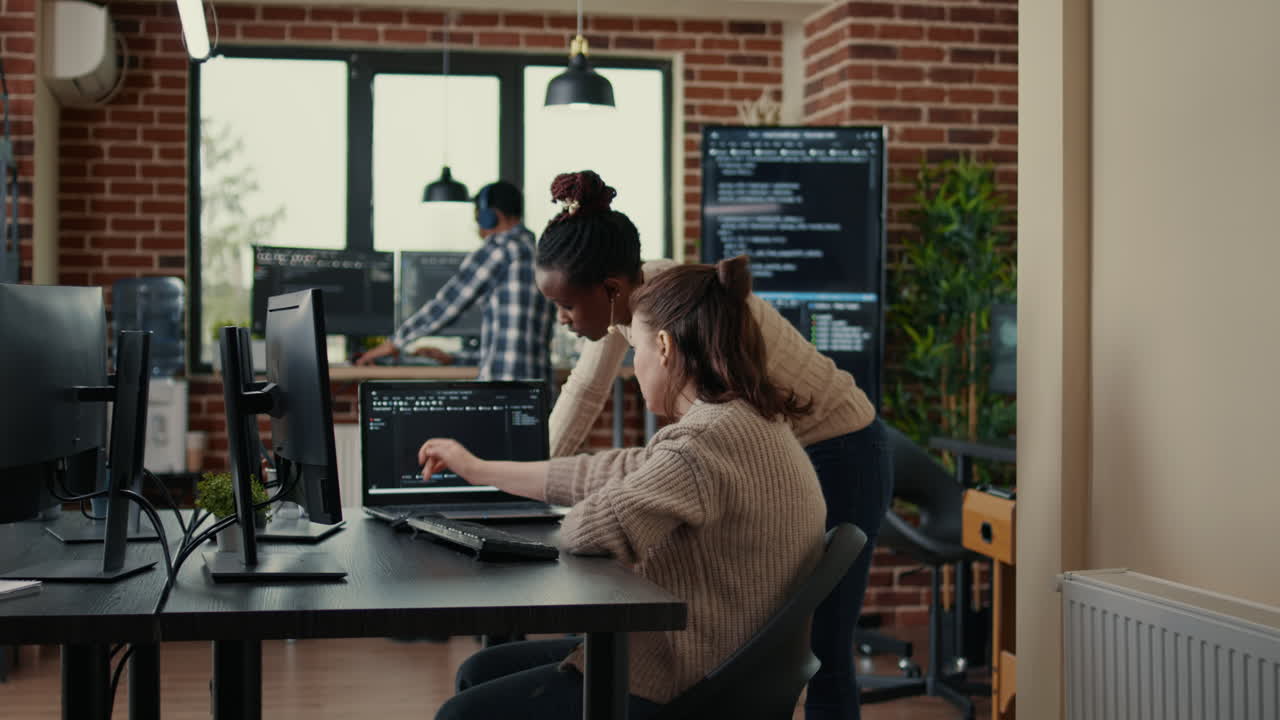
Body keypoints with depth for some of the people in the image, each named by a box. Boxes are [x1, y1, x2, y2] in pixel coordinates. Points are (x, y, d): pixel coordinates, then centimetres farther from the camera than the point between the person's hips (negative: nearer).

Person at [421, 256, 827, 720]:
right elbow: (617, 472, 17)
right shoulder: (744, 422, 10)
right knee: (479, 673, 18)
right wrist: (478, 470, 25)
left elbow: (591, 528, -26)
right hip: (692, 661, 10)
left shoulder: (713, 438, -24)